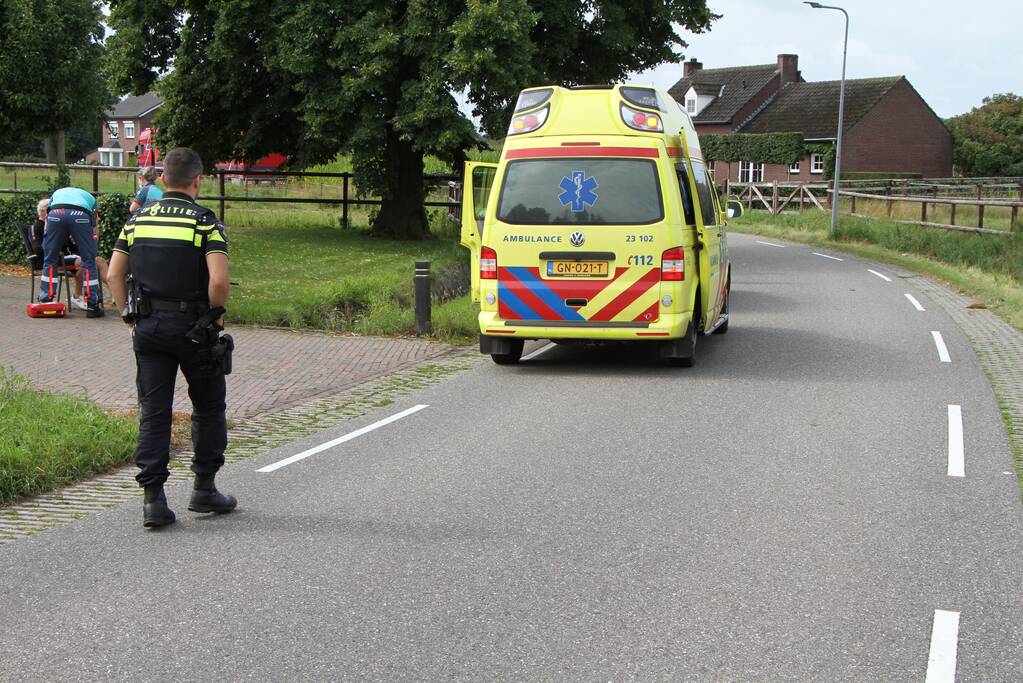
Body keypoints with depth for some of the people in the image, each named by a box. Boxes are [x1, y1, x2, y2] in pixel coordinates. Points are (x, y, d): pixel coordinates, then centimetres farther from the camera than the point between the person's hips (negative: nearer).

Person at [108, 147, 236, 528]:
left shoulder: (138, 219, 7)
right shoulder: (205, 222, -9)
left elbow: (114, 274, 6)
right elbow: (219, 280, -20)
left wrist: (129, 318, 13)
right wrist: (216, 315, -4)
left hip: (148, 327, 4)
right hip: (192, 326, -4)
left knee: (153, 412, 5)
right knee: (209, 407, 14)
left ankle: (153, 499, 0)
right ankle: (204, 489, 19)